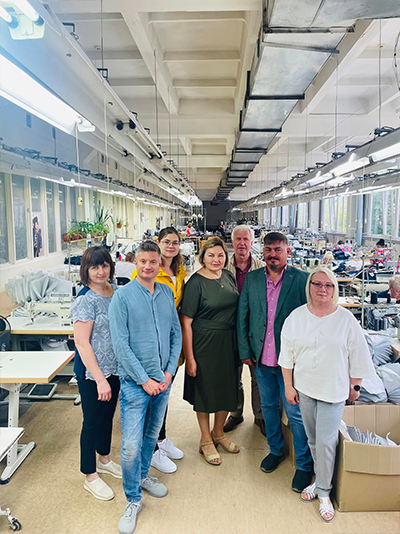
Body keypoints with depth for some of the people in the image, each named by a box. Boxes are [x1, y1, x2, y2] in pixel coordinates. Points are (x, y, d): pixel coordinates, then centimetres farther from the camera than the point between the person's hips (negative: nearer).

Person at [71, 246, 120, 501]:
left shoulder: (115, 290, 1)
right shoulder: (85, 300, -20)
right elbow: (82, 343, -21)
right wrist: (100, 379, -22)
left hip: (115, 367, 7)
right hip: (92, 372, -7)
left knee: (108, 415, 22)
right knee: (92, 422, 8)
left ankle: (104, 459, 44)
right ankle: (91, 477, 27)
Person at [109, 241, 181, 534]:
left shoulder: (167, 293, 4)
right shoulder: (123, 296, -10)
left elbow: (176, 333, 7)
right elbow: (120, 343, -13)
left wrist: (169, 371, -2)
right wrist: (144, 379, -13)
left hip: (163, 380, 4)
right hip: (135, 382, -4)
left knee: (152, 435, 20)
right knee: (131, 445, -1)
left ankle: (143, 475, 44)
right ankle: (133, 500, 20)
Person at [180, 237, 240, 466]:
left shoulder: (228, 276, 4)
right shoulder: (196, 282, -15)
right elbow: (185, 322, -15)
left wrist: (241, 344, 10)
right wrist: (189, 357, -17)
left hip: (229, 343, 6)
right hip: (205, 343, -6)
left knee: (228, 389, 16)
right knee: (205, 391, 9)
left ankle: (218, 433, 39)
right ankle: (206, 441, 31)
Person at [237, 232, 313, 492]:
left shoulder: (302, 279, -8)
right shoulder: (252, 279, 2)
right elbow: (242, 316, 5)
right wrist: (245, 351, 2)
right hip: (261, 359, 4)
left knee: (295, 412, 5)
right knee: (269, 406, 19)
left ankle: (304, 464, 25)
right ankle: (276, 449, 41)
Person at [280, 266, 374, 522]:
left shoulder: (345, 319, -8)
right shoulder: (296, 317, -3)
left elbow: (358, 356, -1)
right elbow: (287, 354, 2)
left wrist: (355, 386, 4)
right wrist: (288, 386, 3)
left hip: (333, 390, -2)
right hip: (304, 388, 2)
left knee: (326, 442, -2)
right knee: (313, 439, 14)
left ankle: (324, 492, 18)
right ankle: (320, 480, 35)